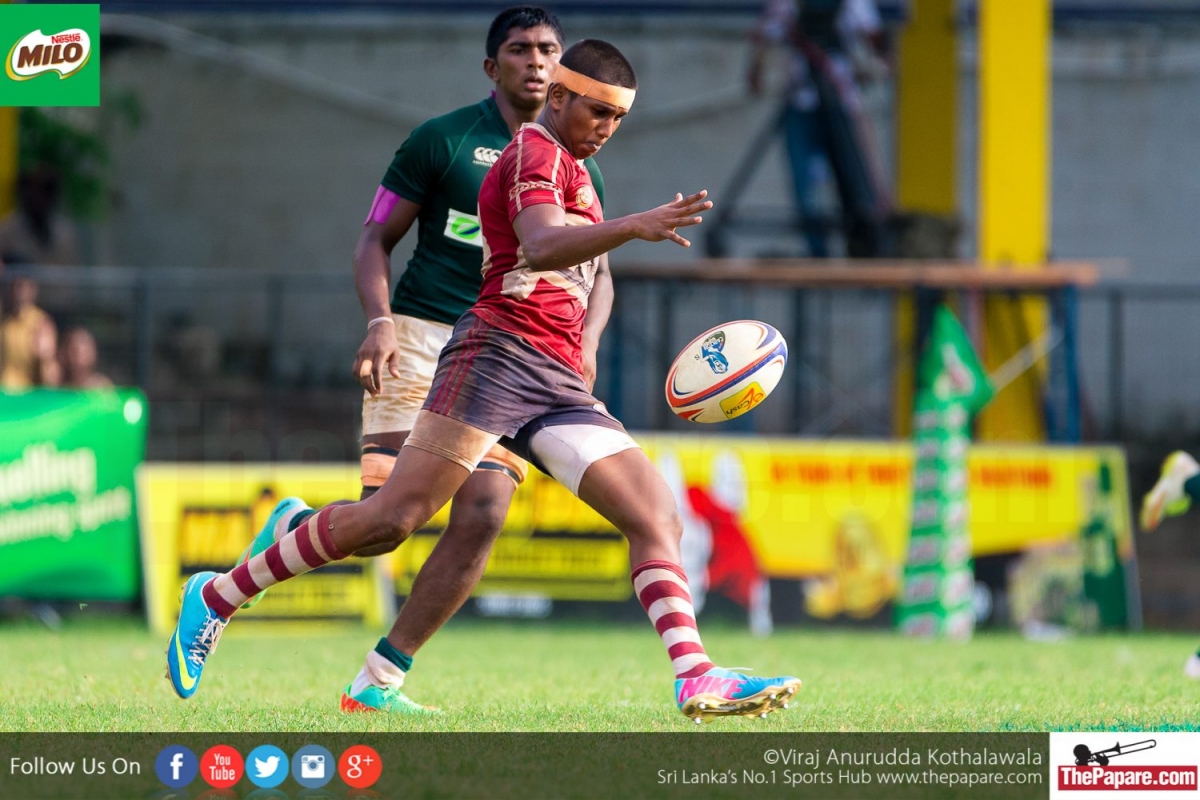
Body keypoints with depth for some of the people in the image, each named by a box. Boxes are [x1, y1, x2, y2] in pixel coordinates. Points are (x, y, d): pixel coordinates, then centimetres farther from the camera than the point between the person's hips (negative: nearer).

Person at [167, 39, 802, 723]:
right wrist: (634, 227, -38)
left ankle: (697, 679, -15)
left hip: (561, 385, 9)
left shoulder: (573, 170, 26)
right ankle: (217, 598, -4)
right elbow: (540, 247, -24)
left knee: (657, 514, -6)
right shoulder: (537, 153, -4)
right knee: (392, 519, -15)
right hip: (500, 357, -9)